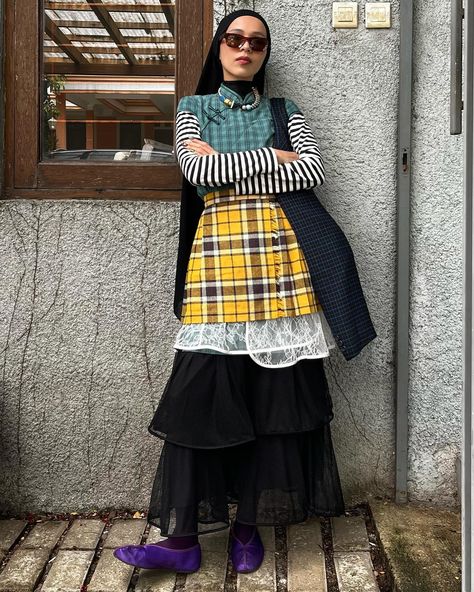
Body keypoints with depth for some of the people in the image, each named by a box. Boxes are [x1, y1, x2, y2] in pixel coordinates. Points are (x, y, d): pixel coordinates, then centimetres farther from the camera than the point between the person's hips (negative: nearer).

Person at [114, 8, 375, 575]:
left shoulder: (285, 112, 17)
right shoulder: (193, 108, 16)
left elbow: (313, 170, -2)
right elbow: (196, 170, -3)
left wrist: (226, 171, -7)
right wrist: (272, 159, -3)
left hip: (279, 252, 1)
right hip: (217, 252, -1)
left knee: (277, 386, -1)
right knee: (203, 388, -7)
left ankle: (249, 524, 12)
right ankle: (183, 537, 0)